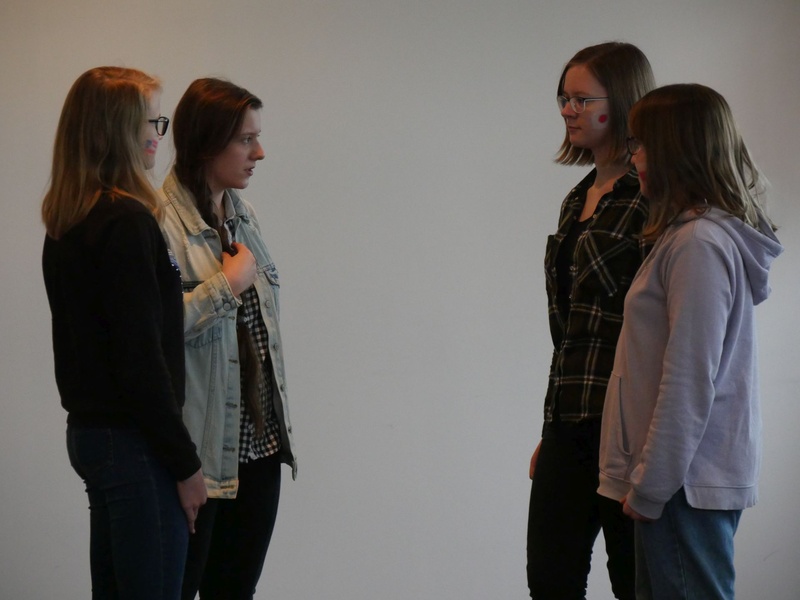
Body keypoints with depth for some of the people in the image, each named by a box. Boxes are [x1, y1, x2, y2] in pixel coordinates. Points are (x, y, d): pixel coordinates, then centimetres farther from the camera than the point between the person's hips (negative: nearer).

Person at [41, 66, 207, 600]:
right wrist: (185, 463, -13)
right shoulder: (127, 220, -17)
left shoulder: (67, 221, 11)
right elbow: (141, 356, -19)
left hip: (89, 430, 9)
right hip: (132, 439, -9)